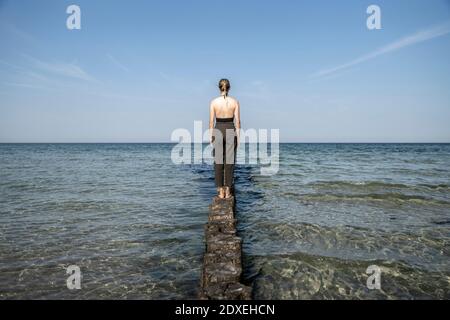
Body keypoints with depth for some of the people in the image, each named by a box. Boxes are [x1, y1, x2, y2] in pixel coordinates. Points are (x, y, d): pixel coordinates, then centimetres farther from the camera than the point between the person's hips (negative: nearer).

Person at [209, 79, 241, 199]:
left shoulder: (214, 102, -2)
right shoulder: (235, 102, -2)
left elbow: (211, 121, -2)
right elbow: (237, 121, -3)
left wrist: (211, 136, 5)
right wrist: (238, 137, 3)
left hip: (218, 131, 0)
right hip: (230, 132, 0)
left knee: (218, 162, 6)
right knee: (229, 162, 5)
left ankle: (220, 191, 7)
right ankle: (228, 191, 6)